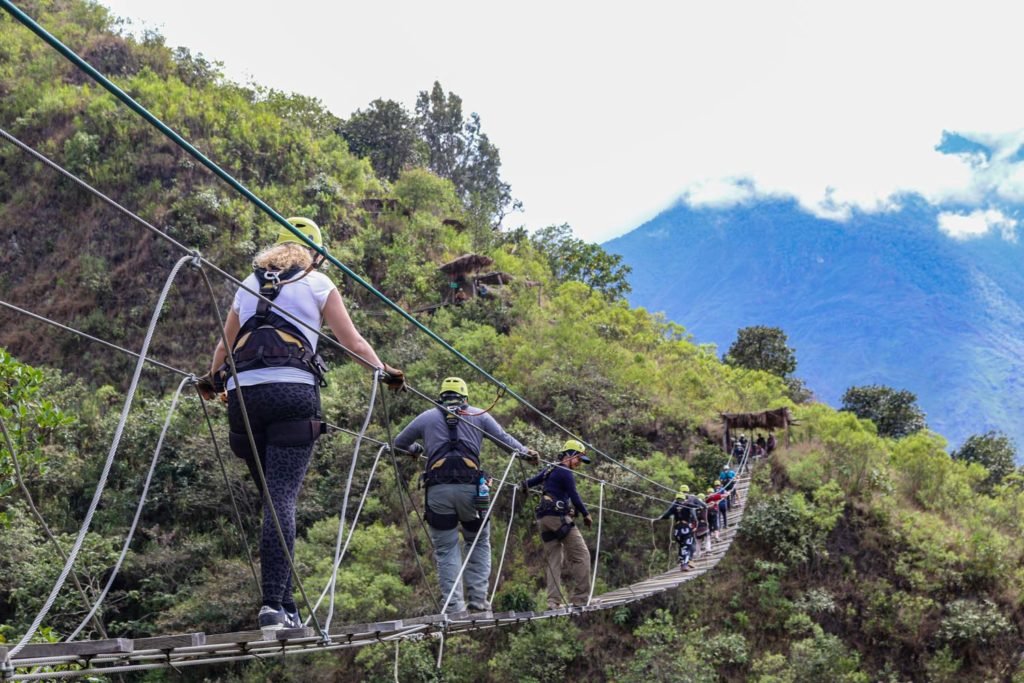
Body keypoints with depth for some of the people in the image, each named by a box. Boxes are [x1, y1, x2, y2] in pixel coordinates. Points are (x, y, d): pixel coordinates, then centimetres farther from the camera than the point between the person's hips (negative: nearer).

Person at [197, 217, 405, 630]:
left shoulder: (249, 284, 25)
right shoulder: (317, 283, 14)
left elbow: (224, 346, 35)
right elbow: (353, 342, 12)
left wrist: (212, 379, 53)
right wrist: (384, 372, 25)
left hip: (242, 393, 4)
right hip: (292, 391, -4)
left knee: (271, 497, 11)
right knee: (282, 499, -10)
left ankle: (285, 605, 8)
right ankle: (274, 604, -19)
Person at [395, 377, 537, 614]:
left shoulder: (427, 417, 18)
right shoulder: (478, 415, 15)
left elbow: (399, 442, 29)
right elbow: (505, 439, 16)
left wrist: (414, 448, 49)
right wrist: (525, 452, 30)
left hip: (438, 489, 0)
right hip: (470, 487, 0)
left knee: (446, 549, 8)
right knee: (479, 543, 17)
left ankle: (455, 607, 0)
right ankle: (478, 599, 7)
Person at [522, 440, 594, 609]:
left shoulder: (549, 470, 16)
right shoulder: (565, 473, -8)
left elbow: (528, 484, 16)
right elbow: (574, 496, -9)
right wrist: (586, 515, 1)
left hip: (543, 519, 9)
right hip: (559, 517, -9)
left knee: (553, 559, 7)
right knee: (581, 555, -4)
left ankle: (553, 600, 0)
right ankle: (580, 598, -6)